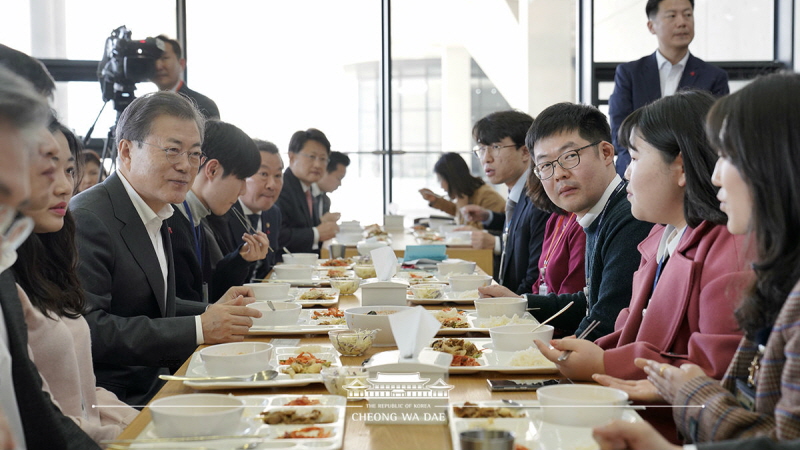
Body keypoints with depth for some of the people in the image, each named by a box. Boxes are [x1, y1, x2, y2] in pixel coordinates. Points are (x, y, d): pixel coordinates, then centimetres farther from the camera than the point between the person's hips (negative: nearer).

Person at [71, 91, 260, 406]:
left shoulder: (154, 217, 16)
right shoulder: (87, 220, -17)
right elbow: (87, 330, -27)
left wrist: (212, 312, 7)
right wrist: (199, 330, -23)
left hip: (150, 389, 9)